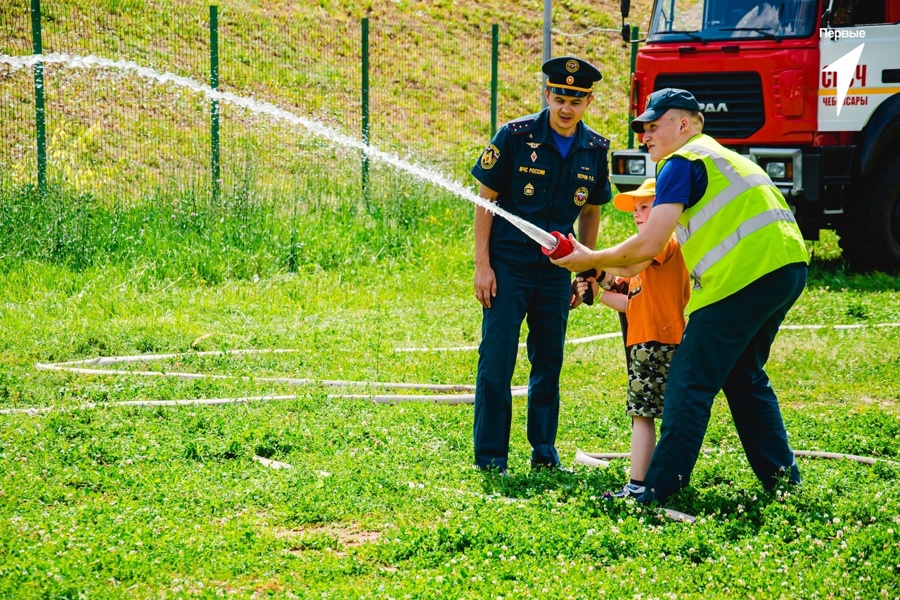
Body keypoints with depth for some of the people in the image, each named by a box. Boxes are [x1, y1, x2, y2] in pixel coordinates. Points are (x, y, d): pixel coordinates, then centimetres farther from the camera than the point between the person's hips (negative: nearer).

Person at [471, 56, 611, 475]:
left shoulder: (595, 150, 2)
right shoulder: (515, 136, -10)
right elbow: (486, 199, -5)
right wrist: (482, 265, -9)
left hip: (556, 269, 4)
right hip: (508, 264, -4)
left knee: (549, 364, 9)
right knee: (496, 361, -5)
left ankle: (544, 453, 20)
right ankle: (489, 457, 2)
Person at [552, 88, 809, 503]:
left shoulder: (682, 162, -2)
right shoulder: (721, 157, 28)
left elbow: (650, 244, -10)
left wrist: (592, 260, 3)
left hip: (747, 274, -10)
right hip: (788, 268, 10)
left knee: (689, 385, -4)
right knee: (744, 378, 22)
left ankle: (659, 488, -3)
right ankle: (782, 478, 22)